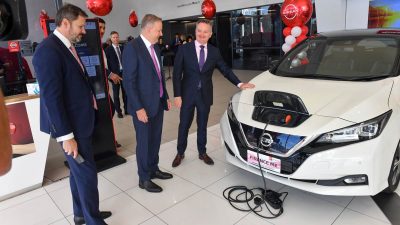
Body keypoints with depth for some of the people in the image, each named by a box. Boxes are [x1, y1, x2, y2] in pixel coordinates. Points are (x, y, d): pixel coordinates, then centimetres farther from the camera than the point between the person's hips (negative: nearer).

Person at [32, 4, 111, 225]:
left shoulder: (68, 47, 10)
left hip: (79, 121, 9)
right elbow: (51, 97, -23)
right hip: (71, 126, -9)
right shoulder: (48, 50, -19)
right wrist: (66, 136, -22)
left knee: (79, 171, 19)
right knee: (87, 173, 2)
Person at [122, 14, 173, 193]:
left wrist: (166, 97, 15)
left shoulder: (155, 47, 10)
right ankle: (144, 179, 22)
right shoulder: (132, 48, -15)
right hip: (143, 106, -7)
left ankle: (153, 169, 35)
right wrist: (138, 108, -20)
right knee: (144, 142, 5)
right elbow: (128, 81, -18)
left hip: (158, 102, 7)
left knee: (155, 139, 17)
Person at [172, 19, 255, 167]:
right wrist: (177, 95, -12)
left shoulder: (214, 52, 3)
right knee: (184, 126, 10)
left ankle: (202, 153, 32)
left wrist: (239, 84, -6)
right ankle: (180, 153, 28)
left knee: (202, 126, 15)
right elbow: (176, 74, -7)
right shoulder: (184, 49, -5)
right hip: (187, 94, -2)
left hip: (205, 95, 2)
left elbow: (225, 70, 6)